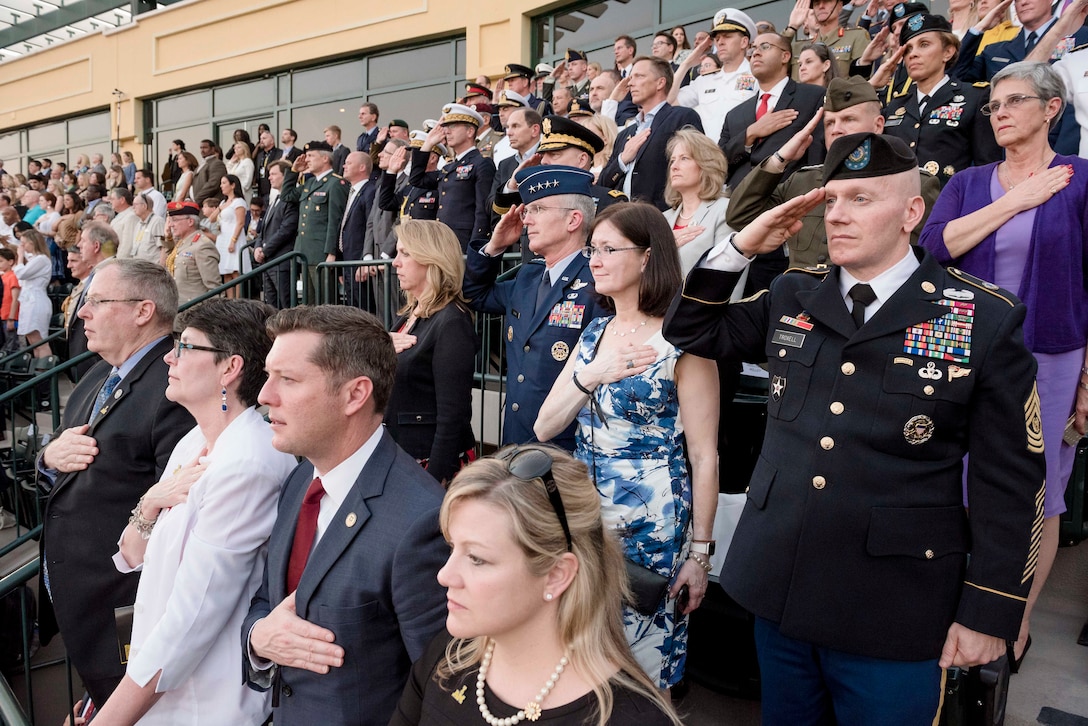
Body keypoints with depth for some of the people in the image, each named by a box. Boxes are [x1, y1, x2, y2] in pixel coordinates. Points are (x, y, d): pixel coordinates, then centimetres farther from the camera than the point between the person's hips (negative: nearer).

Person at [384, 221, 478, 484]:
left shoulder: (451, 324, -16)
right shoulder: (406, 317, 10)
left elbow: (453, 416, -20)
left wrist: (433, 482, -21)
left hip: (431, 461, -8)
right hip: (396, 458, 8)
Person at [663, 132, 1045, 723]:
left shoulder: (986, 320, -9)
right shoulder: (790, 297, 3)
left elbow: (1009, 483, -6)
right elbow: (690, 331, 9)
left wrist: (988, 613, -6)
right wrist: (741, 246, -4)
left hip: (893, 615, -3)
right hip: (776, 587, 4)